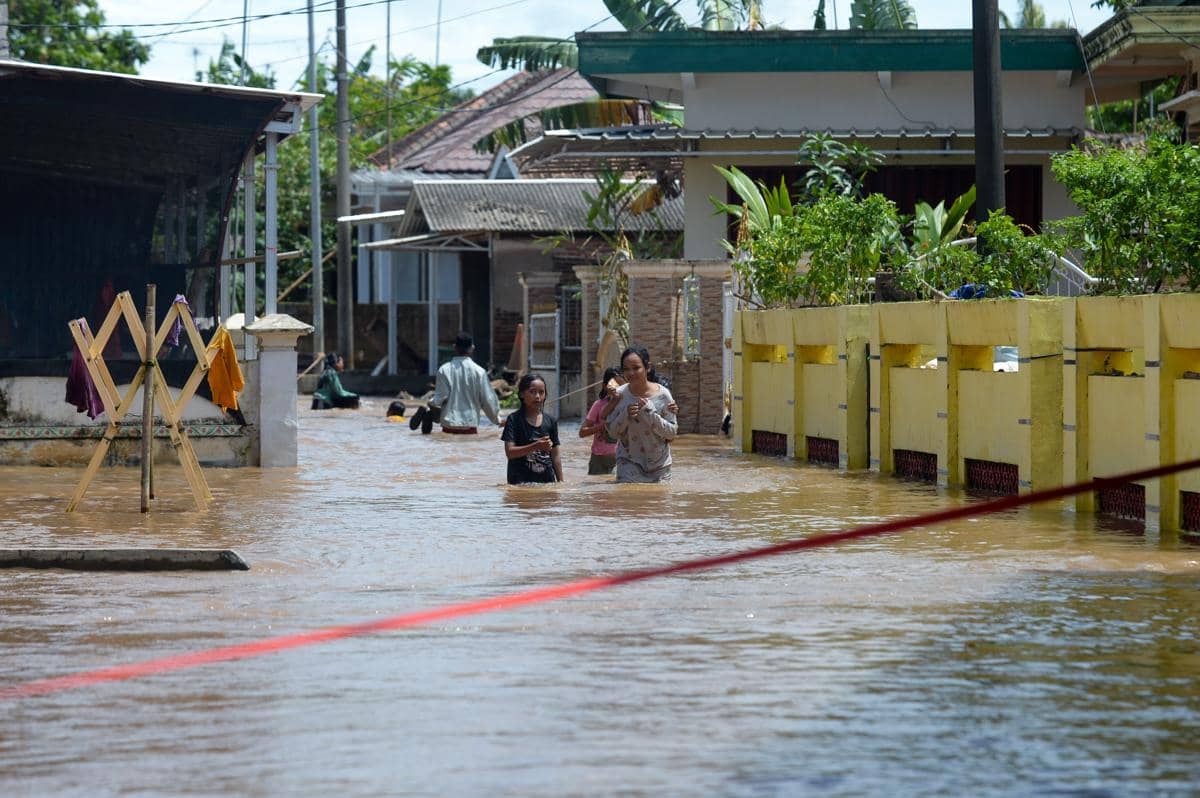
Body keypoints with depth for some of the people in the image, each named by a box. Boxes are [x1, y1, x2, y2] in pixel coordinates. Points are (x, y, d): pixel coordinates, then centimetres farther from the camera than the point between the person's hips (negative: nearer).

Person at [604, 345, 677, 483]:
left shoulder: (662, 395, -10)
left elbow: (672, 432, -10)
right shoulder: (619, 395, -6)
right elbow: (613, 432, 0)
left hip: (659, 463, 0)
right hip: (629, 462, 0)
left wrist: (649, 411, -21)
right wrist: (625, 415, -19)